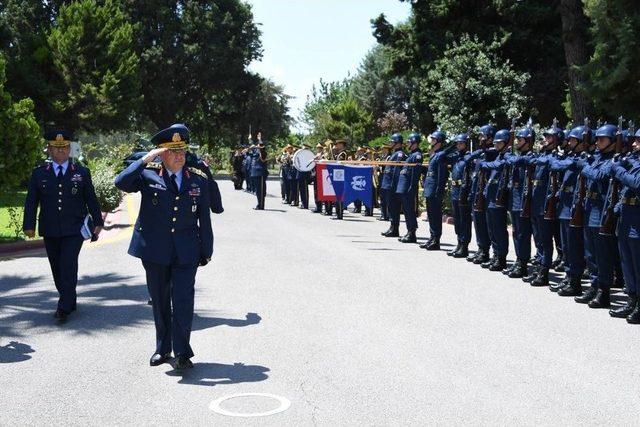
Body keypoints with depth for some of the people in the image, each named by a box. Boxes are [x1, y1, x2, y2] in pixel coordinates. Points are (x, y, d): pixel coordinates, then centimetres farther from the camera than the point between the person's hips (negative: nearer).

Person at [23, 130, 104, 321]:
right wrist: (29, 225, -3)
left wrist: (98, 222, 5)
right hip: (50, 230, 3)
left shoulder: (82, 172, 5)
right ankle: (70, 301, 25)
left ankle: (64, 308, -9)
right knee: (57, 268, 9)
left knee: (68, 266, -12)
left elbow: (91, 199, 8)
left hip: (74, 229, -3)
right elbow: (31, 202, 5)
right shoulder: (39, 174, 7)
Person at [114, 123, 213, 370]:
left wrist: (206, 252, 7)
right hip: (155, 250, 0)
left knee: (183, 301, -5)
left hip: (186, 252, 0)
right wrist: (146, 159, -20)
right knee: (160, 301, 12)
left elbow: (204, 219, 6)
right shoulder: (148, 174, -1)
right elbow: (121, 183, -19)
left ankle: (182, 353, 4)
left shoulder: (198, 179, 3)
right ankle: (163, 348, 27)